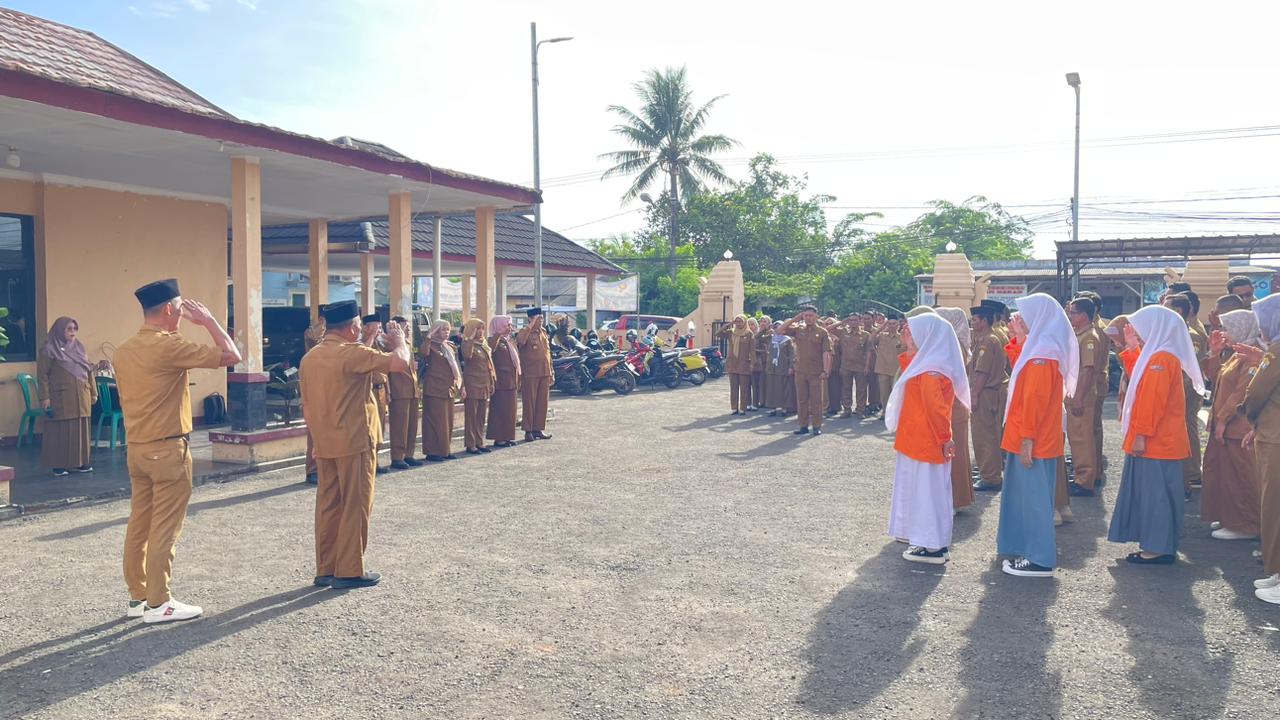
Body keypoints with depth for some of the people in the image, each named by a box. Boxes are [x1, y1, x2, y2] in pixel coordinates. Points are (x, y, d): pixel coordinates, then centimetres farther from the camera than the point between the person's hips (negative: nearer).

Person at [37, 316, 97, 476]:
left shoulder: (79, 346, 12)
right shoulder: (49, 349, -5)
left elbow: (89, 370, 15)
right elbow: (42, 374, -7)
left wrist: (93, 392, 13)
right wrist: (45, 398, -13)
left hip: (81, 397, 5)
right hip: (61, 397, -5)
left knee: (81, 429, 7)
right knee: (61, 431, -1)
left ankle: (80, 462, 15)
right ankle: (59, 465, 5)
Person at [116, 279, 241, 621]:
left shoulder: (123, 351, 9)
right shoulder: (168, 346, -17)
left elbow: (125, 397, 18)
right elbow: (231, 355, -18)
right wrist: (208, 320, -6)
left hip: (136, 447, 8)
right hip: (167, 449, -8)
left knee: (139, 524, 13)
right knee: (165, 528, -1)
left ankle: (138, 596, 21)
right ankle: (158, 603, 4)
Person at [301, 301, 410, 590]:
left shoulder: (309, 358, 10)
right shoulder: (353, 353, -15)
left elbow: (306, 405, 15)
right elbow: (400, 363, -22)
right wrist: (399, 341, -2)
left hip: (324, 445, 8)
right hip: (354, 442, -8)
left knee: (328, 504, 12)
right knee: (356, 506, 1)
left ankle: (325, 569, 18)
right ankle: (349, 571, 5)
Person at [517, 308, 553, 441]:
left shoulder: (543, 332, 14)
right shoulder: (525, 332, -6)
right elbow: (519, 341, -31)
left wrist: (550, 373, 15)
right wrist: (530, 326, -27)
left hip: (544, 373, 6)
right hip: (530, 374, -6)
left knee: (543, 402, 9)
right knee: (529, 402, 1)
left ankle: (539, 428, 18)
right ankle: (528, 430, 8)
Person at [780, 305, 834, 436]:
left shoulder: (822, 332, -1)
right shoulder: (798, 329, 8)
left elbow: (826, 353, -6)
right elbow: (780, 330, 1)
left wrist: (826, 371, -14)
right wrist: (795, 319, -3)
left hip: (816, 372, -3)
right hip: (800, 371, 3)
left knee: (816, 400, 2)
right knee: (801, 399, 8)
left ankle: (817, 426, 9)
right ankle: (803, 425, 16)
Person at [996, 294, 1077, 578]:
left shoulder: (1042, 353, -17)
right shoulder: (1040, 347, 14)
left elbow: (1035, 399, -21)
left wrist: (1027, 438, -21)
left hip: (1032, 442, -10)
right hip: (1035, 438, 10)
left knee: (1033, 496, -2)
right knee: (1030, 496, 14)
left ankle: (1040, 560, 5)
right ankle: (1031, 553, 22)